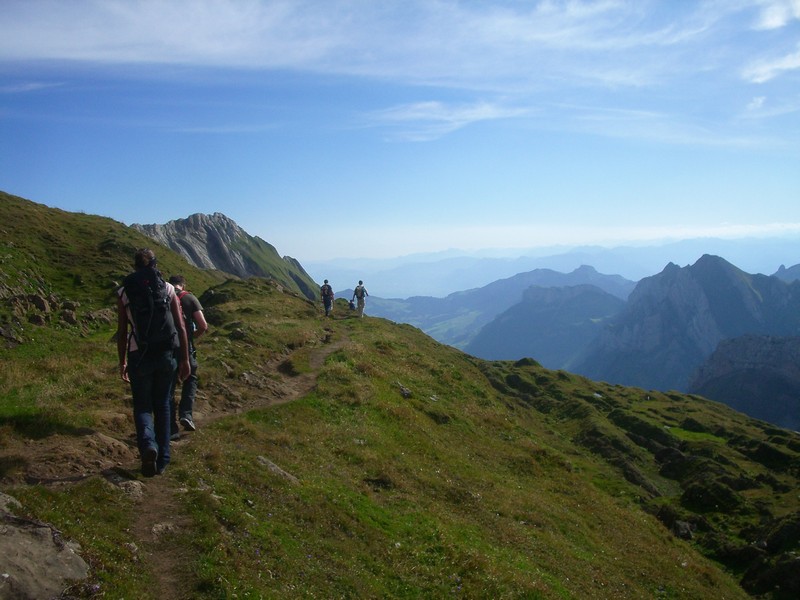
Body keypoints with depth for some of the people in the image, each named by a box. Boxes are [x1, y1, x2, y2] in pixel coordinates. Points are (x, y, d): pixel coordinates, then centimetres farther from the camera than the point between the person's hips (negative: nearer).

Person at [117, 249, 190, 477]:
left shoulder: (124, 292, 2)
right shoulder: (168, 289, 3)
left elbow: (122, 331, 2)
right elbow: (181, 327, 0)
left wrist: (122, 362, 12)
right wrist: (185, 359, 5)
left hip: (139, 356, -1)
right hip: (166, 355, 1)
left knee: (142, 406, 11)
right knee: (162, 406, 15)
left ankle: (148, 446, -17)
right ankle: (162, 460, 18)